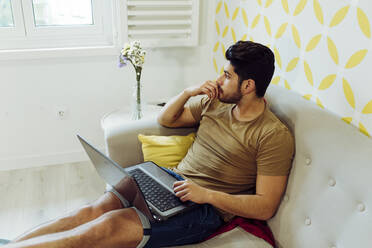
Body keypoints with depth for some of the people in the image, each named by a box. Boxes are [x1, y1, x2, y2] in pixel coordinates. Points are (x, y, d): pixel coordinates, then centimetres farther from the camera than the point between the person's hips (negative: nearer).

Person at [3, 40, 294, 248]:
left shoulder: (275, 135, -10)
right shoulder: (216, 103, 10)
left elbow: (266, 207, -13)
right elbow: (165, 119, 18)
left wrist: (207, 195, -23)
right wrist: (189, 91, -1)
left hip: (207, 208, -6)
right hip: (172, 179, 6)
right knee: (92, 211, -16)